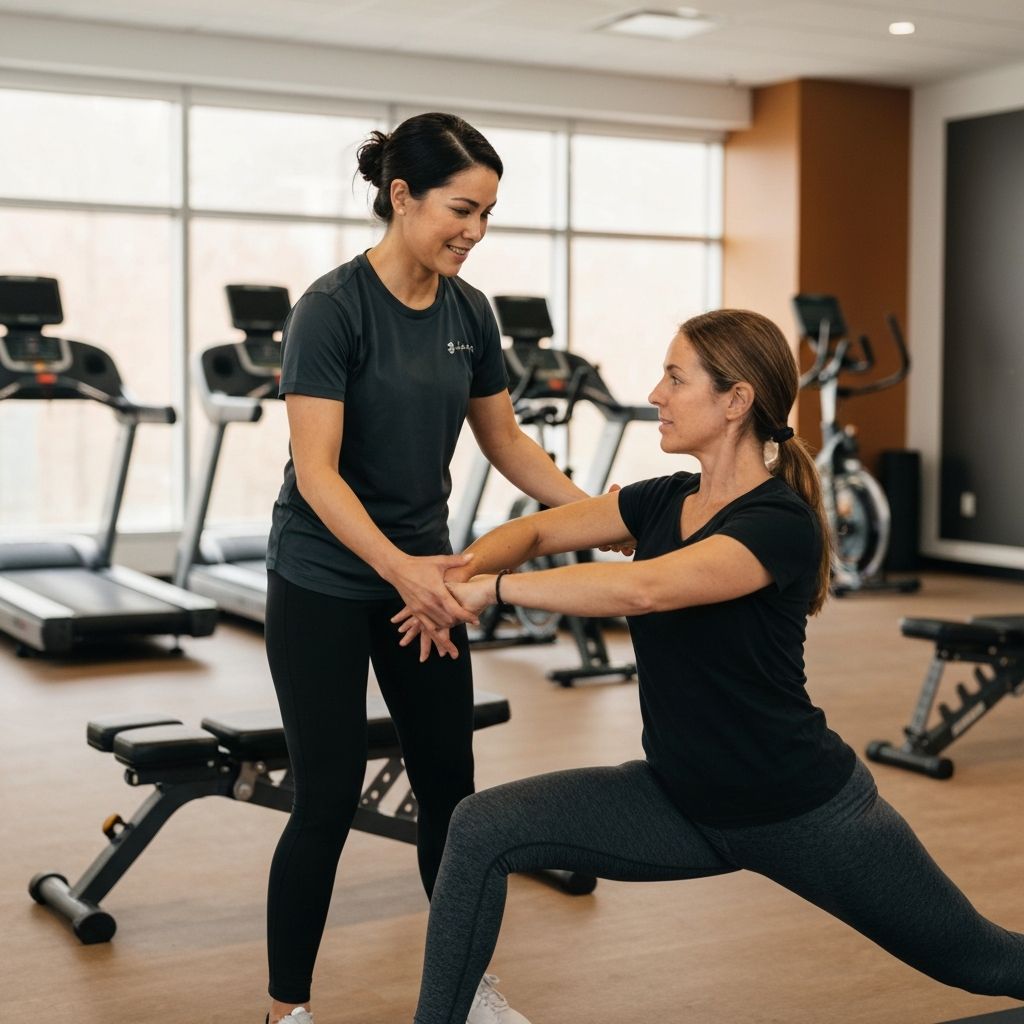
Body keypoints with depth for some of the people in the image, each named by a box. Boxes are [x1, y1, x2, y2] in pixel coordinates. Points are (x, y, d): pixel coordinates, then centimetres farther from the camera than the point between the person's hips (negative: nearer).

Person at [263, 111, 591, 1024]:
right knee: (329, 797, -2)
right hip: (325, 582, -6)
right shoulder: (333, 308, -20)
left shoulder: (468, 312, 1)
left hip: (422, 570, 6)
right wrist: (398, 567, -39)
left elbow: (505, 441, 11)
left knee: (449, 780, 10)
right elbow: (316, 473, -25)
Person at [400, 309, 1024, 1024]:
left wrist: (493, 588, -33)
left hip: (804, 810, -6)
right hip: (684, 801, 6)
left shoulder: (781, 523, -24)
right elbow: (536, 531, 1)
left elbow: (642, 589, -39)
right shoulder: (664, 500, -1)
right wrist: (457, 573, -18)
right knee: (482, 831, -12)